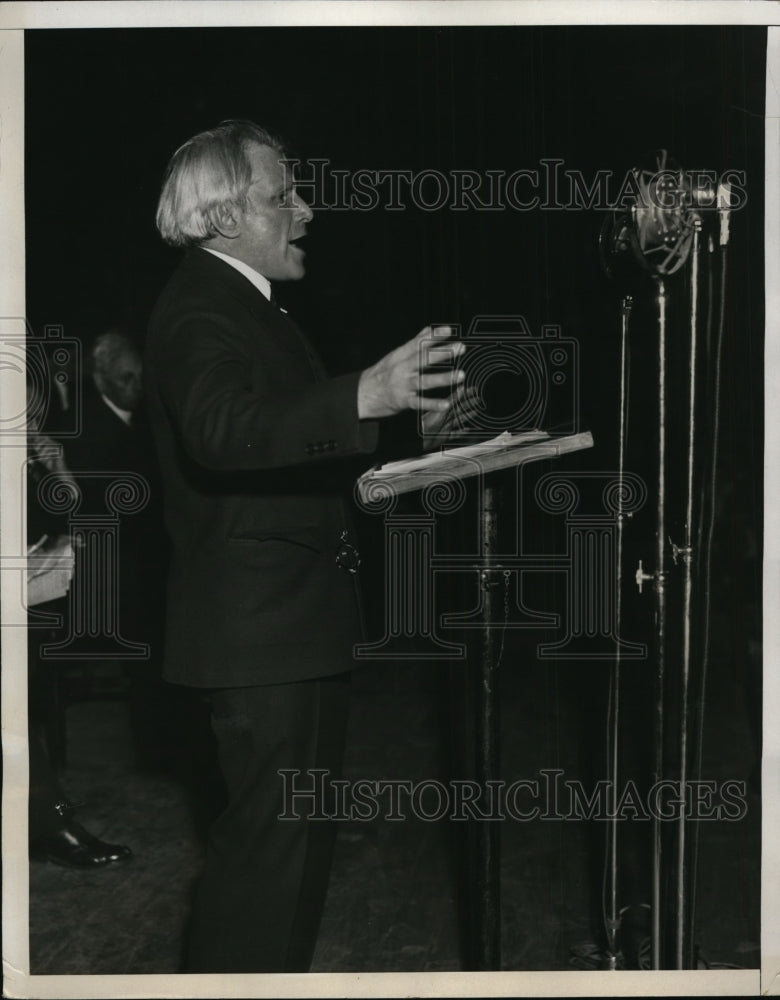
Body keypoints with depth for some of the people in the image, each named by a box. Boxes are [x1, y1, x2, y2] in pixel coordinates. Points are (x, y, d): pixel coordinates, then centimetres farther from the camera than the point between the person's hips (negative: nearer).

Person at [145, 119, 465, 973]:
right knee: (268, 838, -4)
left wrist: (403, 425, 13)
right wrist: (365, 398, -51)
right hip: (259, 625, -11)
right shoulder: (200, 308, -18)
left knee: (297, 833, 20)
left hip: (294, 622, 11)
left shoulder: (244, 304, 16)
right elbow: (222, 428, -38)